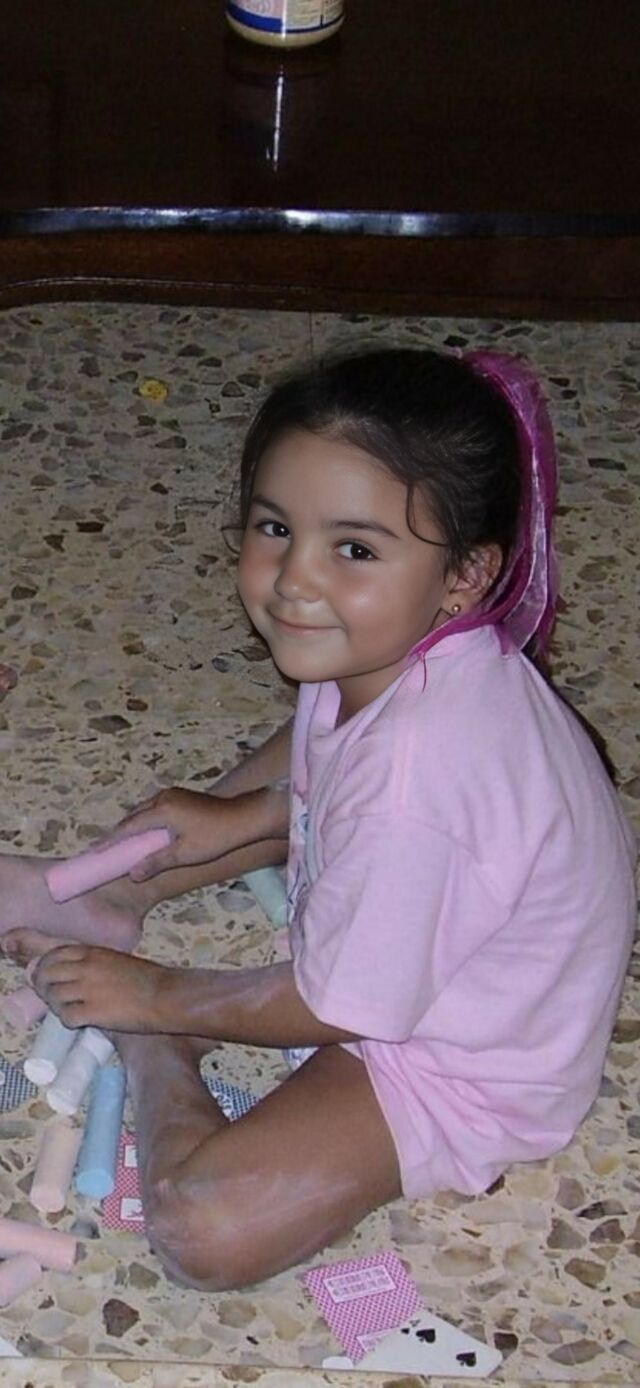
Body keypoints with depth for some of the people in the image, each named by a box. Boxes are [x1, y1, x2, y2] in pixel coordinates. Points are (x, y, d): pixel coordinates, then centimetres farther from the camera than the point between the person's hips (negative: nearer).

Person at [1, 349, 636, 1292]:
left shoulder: (413, 784, -40)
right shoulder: (384, 645, -16)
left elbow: (336, 1008, -25)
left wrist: (157, 999, -12)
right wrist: (236, 818, 5)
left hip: (465, 1065, -8)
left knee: (202, 1228, -21)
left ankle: (152, 1050, 5)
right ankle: (103, 897, 24)